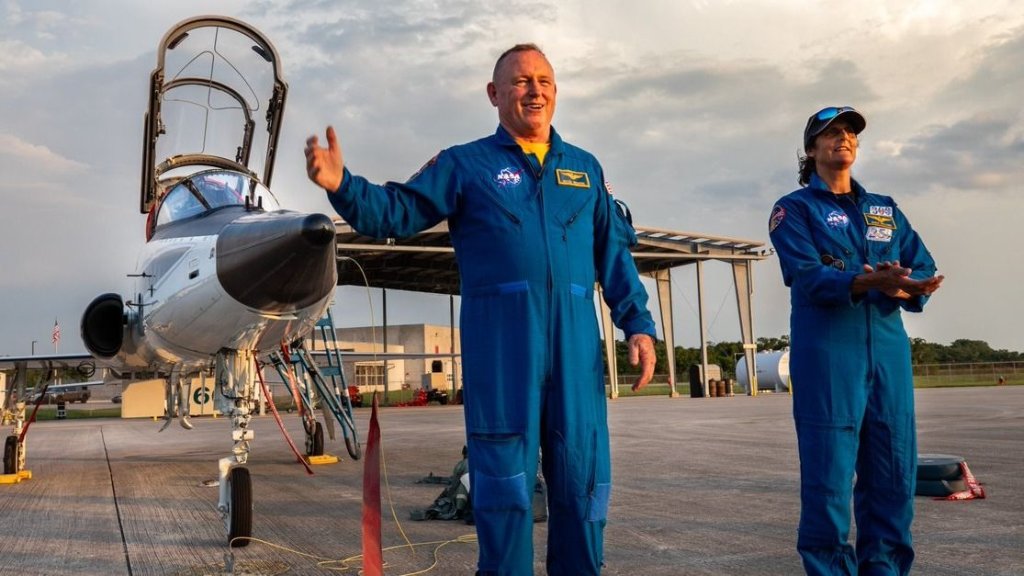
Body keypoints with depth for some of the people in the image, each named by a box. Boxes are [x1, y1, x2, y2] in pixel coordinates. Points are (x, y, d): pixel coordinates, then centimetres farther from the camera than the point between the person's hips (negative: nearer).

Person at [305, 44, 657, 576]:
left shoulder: (585, 168, 18)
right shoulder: (464, 164, 8)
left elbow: (614, 253, 17)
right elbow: (397, 212, 0)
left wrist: (638, 324, 8)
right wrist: (342, 185, -19)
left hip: (575, 338, 3)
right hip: (499, 337, -3)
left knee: (582, 472, 8)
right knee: (504, 475, 2)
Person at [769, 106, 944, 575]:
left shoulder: (885, 209, 19)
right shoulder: (794, 209, 5)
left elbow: (924, 268, 8)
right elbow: (808, 276, -11)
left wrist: (905, 288, -15)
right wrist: (870, 281, -28)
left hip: (888, 351, 5)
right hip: (826, 355, -4)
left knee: (893, 471, 4)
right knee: (829, 472, -7)